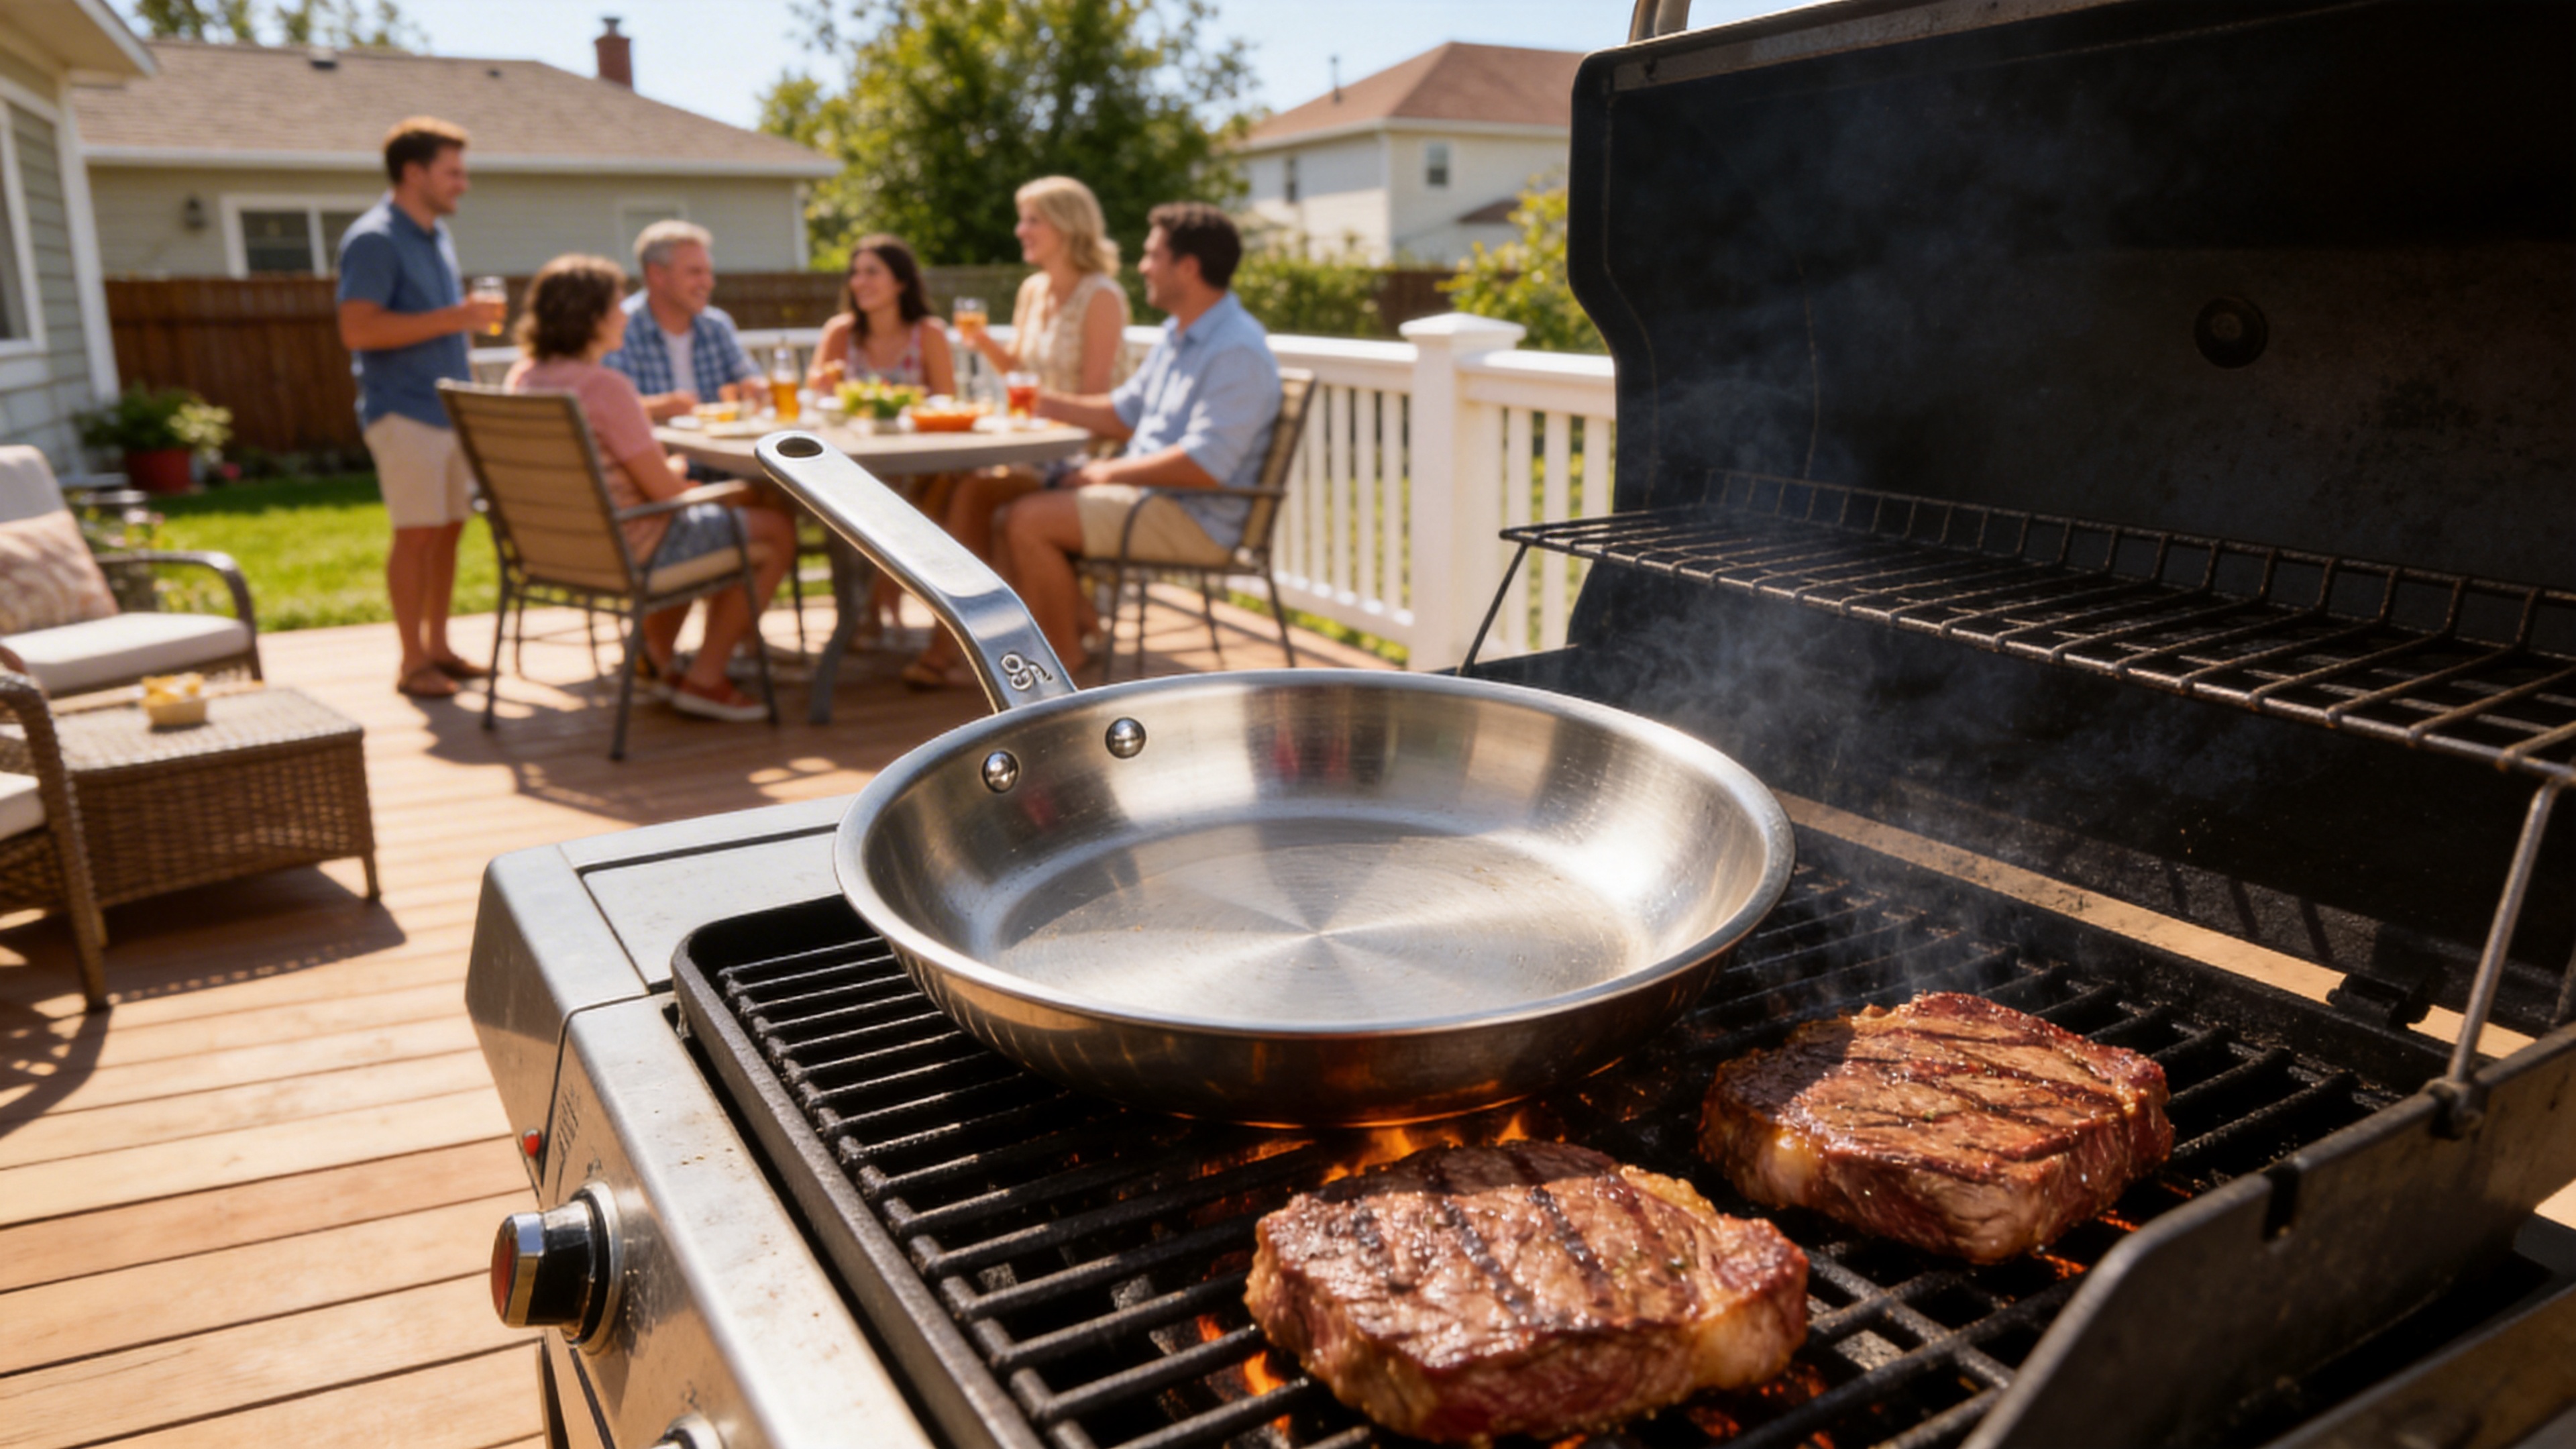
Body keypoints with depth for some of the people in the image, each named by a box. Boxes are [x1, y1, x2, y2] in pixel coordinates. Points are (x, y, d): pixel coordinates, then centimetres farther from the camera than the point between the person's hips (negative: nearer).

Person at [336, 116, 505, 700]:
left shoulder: (436, 236, 17)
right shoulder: (373, 240, -11)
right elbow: (358, 329, -21)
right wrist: (452, 319, -23)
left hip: (451, 408, 8)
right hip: (404, 411, -8)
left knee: (449, 528, 10)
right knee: (417, 533, -5)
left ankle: (438, 646, 19)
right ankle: (413, 661, 3)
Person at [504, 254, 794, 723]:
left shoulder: (521, 378, 3)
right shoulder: (604, 386, -24)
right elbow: (664, 490, -20)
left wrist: (665, 471, 14)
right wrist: (676, 468, 3)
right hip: (629, 551, -9)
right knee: (778, 531, 5)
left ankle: (658, 654, 33)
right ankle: (704, 680, 6)